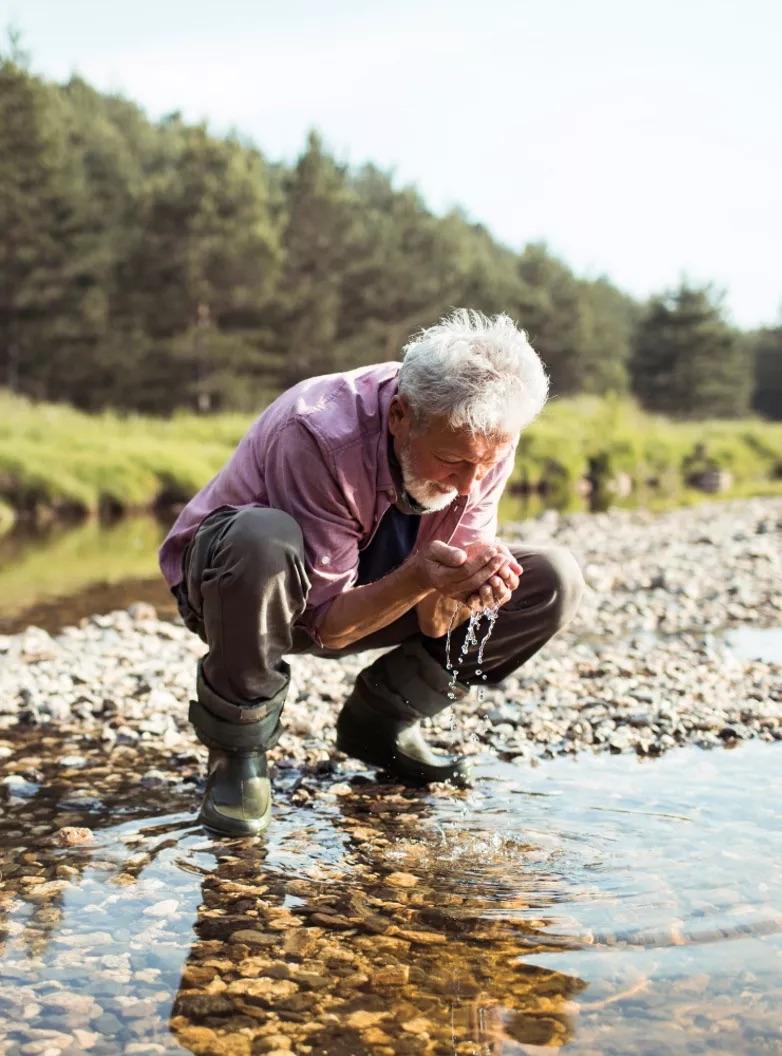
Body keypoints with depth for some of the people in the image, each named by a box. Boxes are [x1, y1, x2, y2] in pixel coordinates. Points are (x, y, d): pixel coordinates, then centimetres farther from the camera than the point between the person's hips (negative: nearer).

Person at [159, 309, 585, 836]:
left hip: (373, 589, 5)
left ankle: (381, 722, 4)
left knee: (553, 582, -10)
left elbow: (433, 619, -13)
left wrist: (461, 591, -37)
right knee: (262, 539, -42)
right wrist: (417, 579, -45)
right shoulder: (318, 432, -34)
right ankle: (239, 744, -17)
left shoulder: (483, 440, -18)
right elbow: (325, 624, -28)